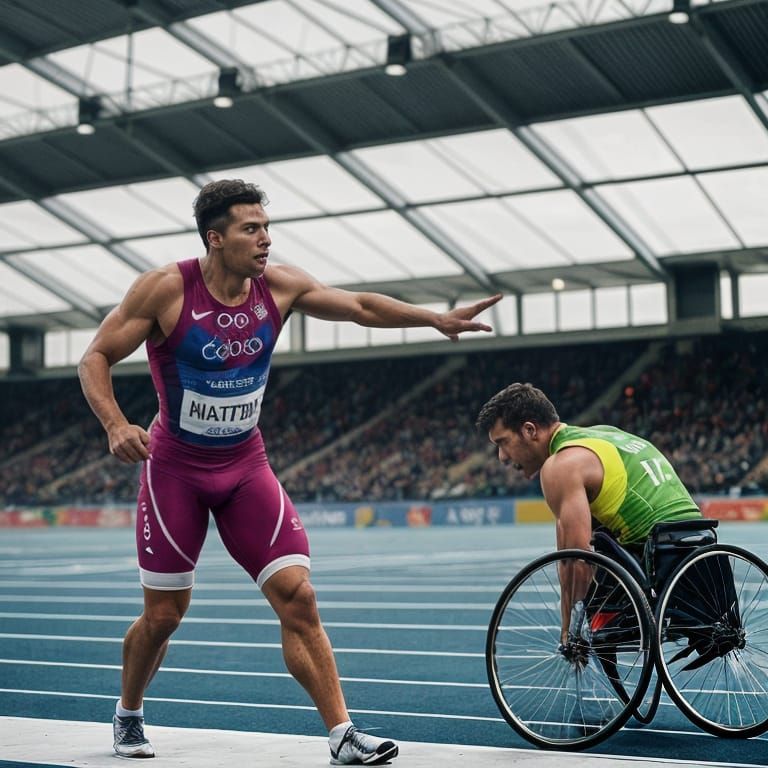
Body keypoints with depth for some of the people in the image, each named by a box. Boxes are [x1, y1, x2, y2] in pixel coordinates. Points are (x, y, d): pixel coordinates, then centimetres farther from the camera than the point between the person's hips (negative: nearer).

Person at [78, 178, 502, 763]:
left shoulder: (279, 286, -5)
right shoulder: (166, 289, -16)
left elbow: (360, 306, 3)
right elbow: (96, 358, -10)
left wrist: (436, 319, -7)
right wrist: (116, 423, -27)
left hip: (246, 464, 3)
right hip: (175, 468, -3)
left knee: (297, 597, -9)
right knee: (163, 615, 5)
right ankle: (129, 716, 34)